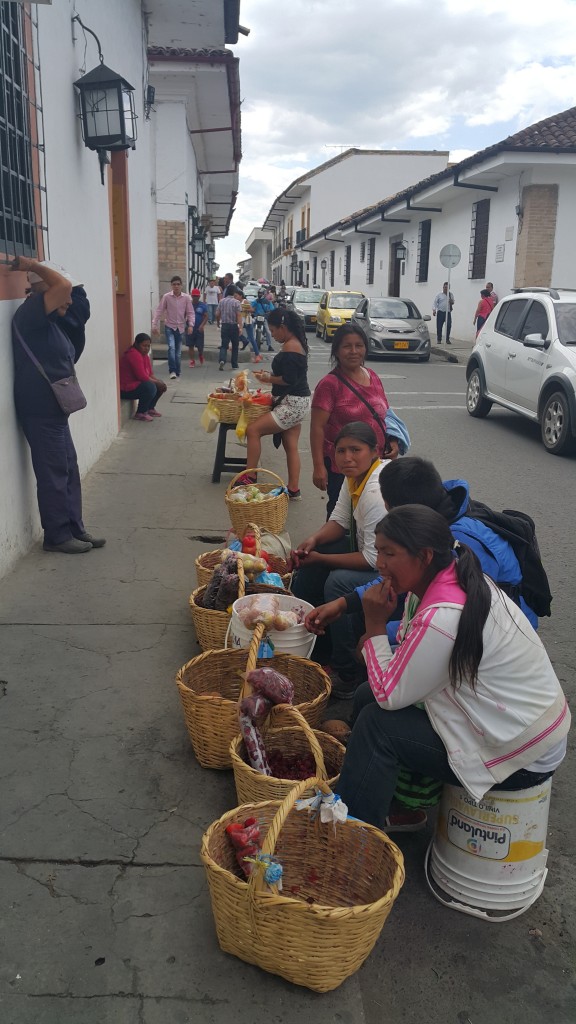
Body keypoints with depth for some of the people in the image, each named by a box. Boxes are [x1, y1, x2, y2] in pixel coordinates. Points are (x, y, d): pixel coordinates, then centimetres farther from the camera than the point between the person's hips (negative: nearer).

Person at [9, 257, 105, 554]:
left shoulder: (50, 321, 13)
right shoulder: (29, 313, -16)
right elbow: (64, 285, -26)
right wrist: (32, 265, -14)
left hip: (53, 408, 10)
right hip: (40, 410, -10)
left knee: (69, 472, 14)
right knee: (53, 474, -1)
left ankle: (75, 529, 23)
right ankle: (57, 536, 10)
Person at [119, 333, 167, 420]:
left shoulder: (145, 355, 9)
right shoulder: (134, 355, -22)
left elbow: (150, 374, 10)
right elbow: (142, 376, -27)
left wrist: (159, 382, -9)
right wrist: (157, 382, -16)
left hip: (136, 384, 10)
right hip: (126, 389, -10)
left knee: (160, 386, 7)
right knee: (150, 387, -31)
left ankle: (150, 408, 17)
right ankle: (140, 413, -16)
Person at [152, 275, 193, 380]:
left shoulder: (186, 298, -3)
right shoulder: (166, 297, -5)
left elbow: (190, 312, -1)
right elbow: (159, 311, -4)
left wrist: (190, 325, -15)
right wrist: (154, 325, -11)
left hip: (181, 328, 2)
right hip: (169, 327, -2)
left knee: (178, 352, 8)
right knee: (171, 347, -21)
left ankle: (177, 373, 17)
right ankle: (172, 371, -17)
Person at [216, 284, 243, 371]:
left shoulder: (222, 301, 4)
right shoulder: (236, 302, -7)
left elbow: (217, 314, 7)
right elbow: (239, 315, -14)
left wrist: (218, 322, 24)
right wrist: (240, 327, -16)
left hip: (224, 325, 2)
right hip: (234, 326, -2)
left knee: (224, 345, 3)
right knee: (235, 346, 10)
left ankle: (222, 360, -23)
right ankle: (234, 365, 14)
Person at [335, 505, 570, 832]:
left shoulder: (442, 618, -32)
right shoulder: (455, 580, -3)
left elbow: (390, 696, -21)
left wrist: (375, 625, -17)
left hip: (522, 756, -9)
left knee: (377, 723, -15)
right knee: (367, 696, 6)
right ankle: (400, 809, 24)